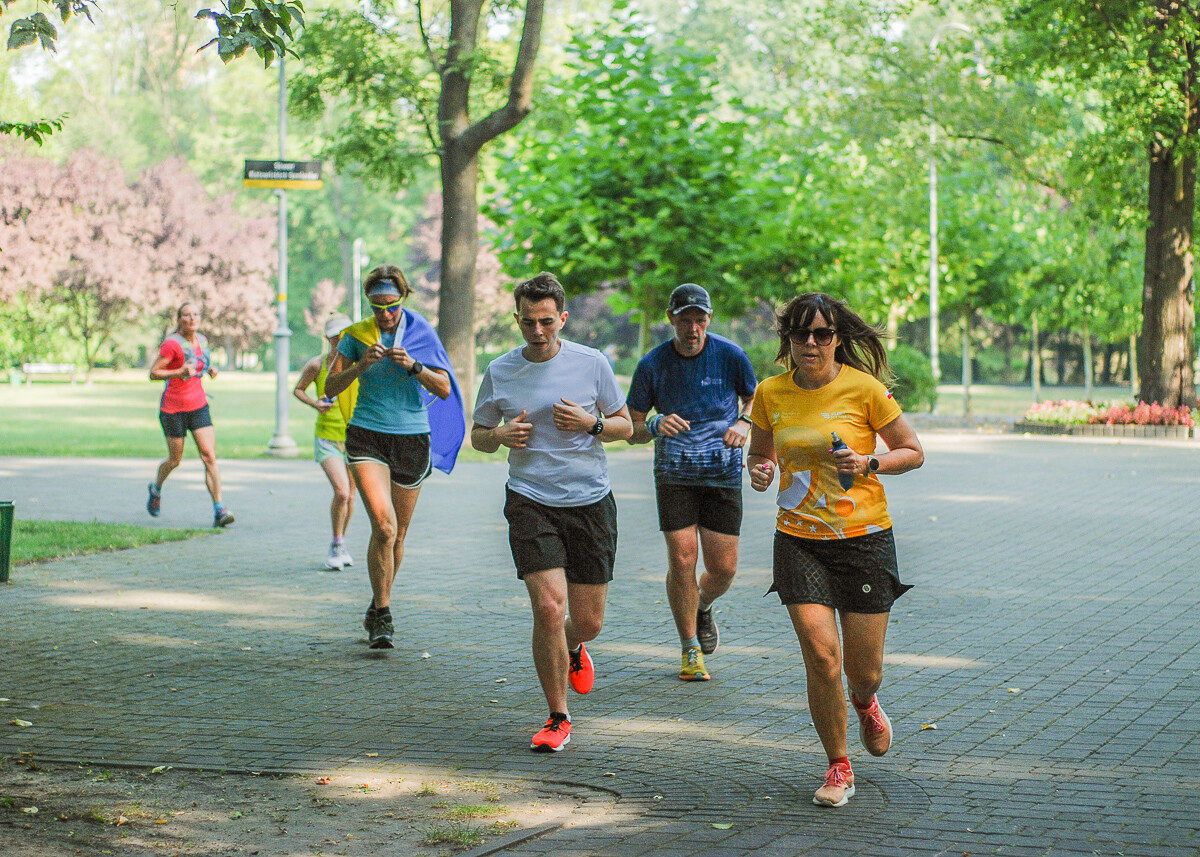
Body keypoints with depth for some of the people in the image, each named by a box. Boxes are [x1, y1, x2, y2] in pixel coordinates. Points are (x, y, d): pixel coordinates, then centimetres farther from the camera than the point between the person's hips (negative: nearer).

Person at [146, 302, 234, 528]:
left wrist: (209, 369, 6)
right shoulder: (172, 344, -13)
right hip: (173, 408, -5)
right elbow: (153, 373, -13)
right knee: (175, 460, 9)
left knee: (209, 456, -10)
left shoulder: (201, 340, 7)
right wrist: (179, 372, -27)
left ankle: (219, 510, -15)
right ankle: (156, 489, 42)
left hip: (198, 405, 5)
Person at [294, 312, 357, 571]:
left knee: (350, 496, 10)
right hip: (327, 437, -2)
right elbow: (298, 389, 8)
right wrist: (315, 403, -10)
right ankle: (336, 545, 0)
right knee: (341, 491, -19)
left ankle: (341, 544, 33)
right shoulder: (316, 365, -8)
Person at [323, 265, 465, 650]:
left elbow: (444, 389, -2)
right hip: (367, 435, -2)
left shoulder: (421, 333, 2)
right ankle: (382, 616, -10)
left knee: (397, 534, 10)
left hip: (412, 437, 2)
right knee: (383, 525, -19)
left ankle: (377, 610, 30)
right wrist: (362, 365, -17)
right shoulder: (356, 335, 2)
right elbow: (330, 388, 0)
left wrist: (412, 366, -18)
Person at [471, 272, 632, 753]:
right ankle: (558, 718, 1)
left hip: (590, 502, 1)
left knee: (587, 620, 5)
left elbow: (625, 426, 7)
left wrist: (590, 424, -13)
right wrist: (500, 436, -10)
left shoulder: (591, 364, -1)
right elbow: (479, 437, 13)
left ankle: (574, 649, 45)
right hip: (530, 501, -1)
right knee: (549, 607, -15)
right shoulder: (499, 372, 2)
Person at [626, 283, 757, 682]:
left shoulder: (731, 356, -3)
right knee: (682, 559, -10)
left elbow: (754, 399, 14)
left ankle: (703, 607, 35)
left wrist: (744, 423, -8)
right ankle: (690, 650, 7)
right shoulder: (652, 365, -4)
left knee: (723, 567, -1)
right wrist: (656, 426, -21)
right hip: (674, 473, -1)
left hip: (723, 473, 1)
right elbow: (631, 429, 1)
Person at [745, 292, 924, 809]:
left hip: (865, 538, -1)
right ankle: (838, 768, 8)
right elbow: (761, 452, 17)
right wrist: (760, 470, -6)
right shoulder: (770, 393, 1)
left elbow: (913, 452, 1)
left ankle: (865, 703, 43)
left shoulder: (864, 388, -8)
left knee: (865, 672, 4)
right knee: (821, 658, -13)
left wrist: (868, 464, -16)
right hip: (799, 539, 1)